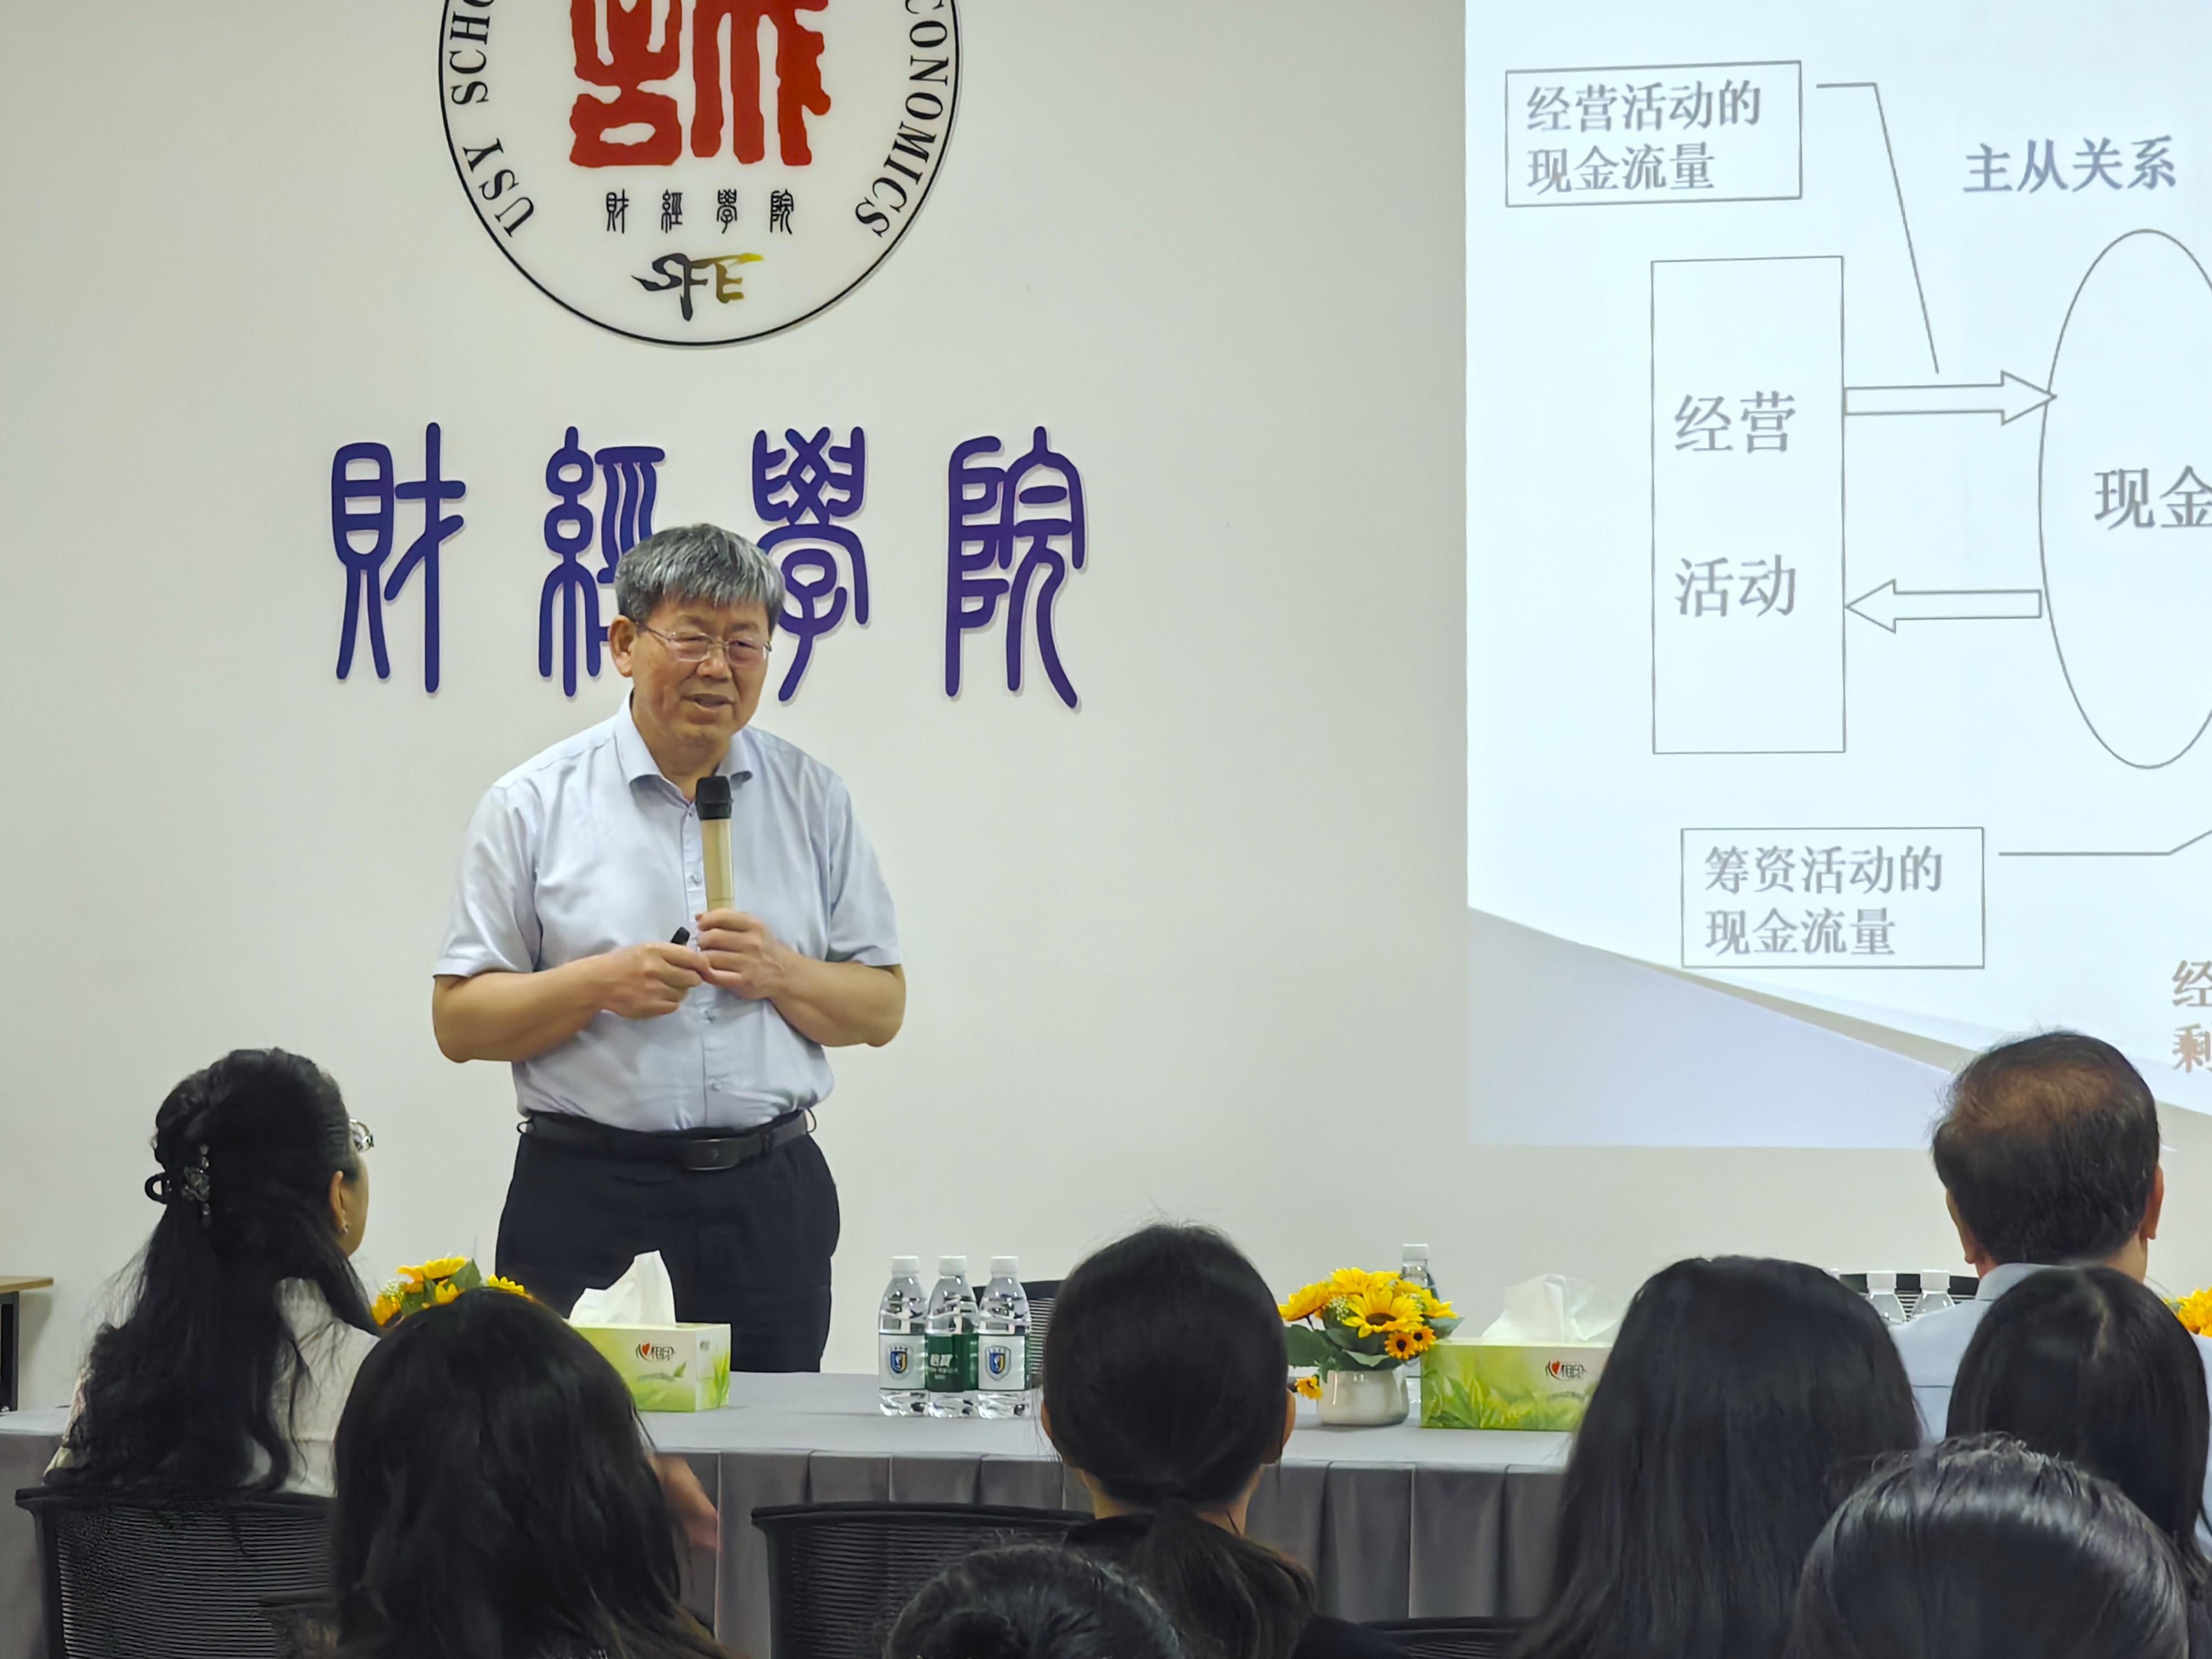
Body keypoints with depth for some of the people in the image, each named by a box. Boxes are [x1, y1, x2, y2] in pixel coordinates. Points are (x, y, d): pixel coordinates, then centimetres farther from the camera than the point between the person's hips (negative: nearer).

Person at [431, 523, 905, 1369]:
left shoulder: (813, 798, 9)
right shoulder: (534, 805, 2)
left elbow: (882, 1007, 9)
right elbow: (459, 1021, 0)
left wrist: (779, 974, -9)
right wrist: (601, 983, -14)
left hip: (768, 1203, 2)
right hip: (586, 1203, -2)